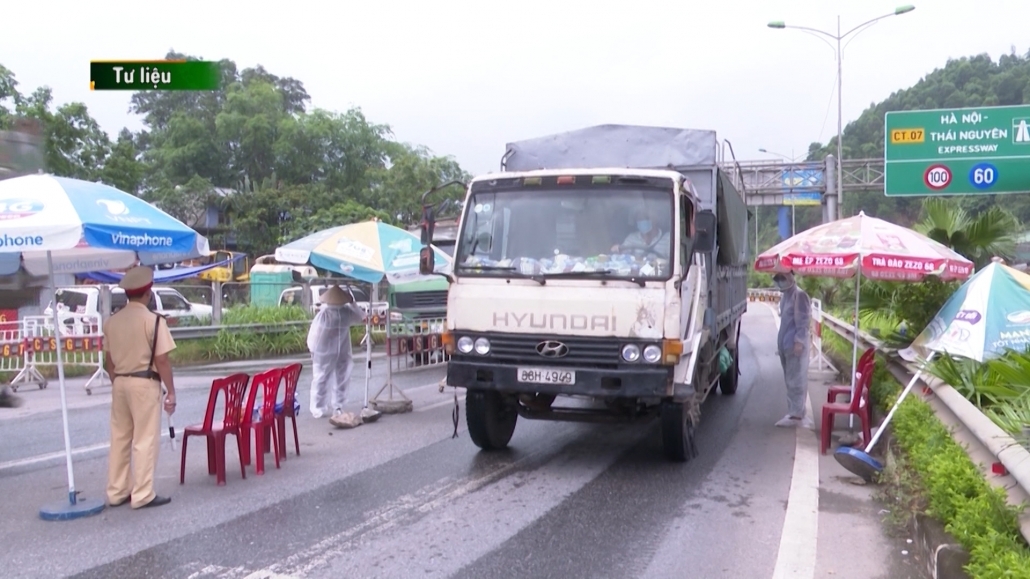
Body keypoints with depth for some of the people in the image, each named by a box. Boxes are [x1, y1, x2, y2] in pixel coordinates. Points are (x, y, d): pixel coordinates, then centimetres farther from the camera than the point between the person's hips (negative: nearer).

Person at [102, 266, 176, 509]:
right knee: (145, 440, 0)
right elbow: (161, 361, -14)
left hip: (120, 383, 6)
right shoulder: (153, 320, -12)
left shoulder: (112, 321, 6)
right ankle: (143, 495, 3)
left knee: (120, 438, 13)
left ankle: (117, 492, 21)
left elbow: (108, 361, 11)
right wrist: (171, 392, -8)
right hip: (145, 383, -6)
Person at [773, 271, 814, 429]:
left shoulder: (799, 295, -11)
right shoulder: (785, 296, 17)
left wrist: (799, 341, -21)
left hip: (795, 345, -9)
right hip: (785, 345, 9)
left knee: (796, 381, -7)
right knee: (790, 380, 12)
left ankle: (796, 415, -5)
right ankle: (796, 412, 18)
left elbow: (803, 320, -16)